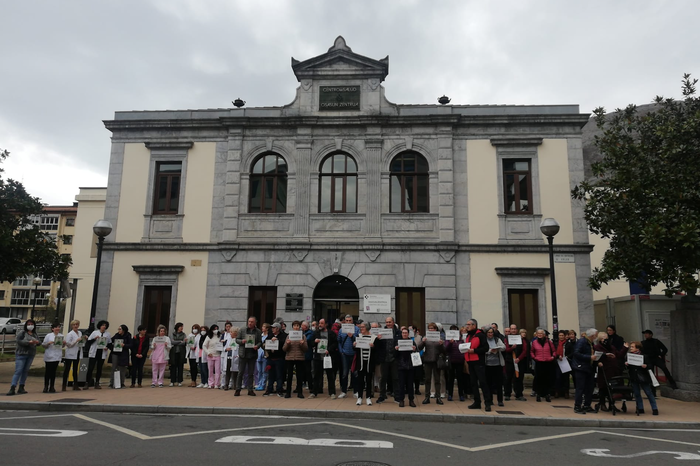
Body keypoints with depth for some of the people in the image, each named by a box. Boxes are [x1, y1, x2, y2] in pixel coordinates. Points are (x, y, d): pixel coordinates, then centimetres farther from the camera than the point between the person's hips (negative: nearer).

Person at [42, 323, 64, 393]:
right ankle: (46, 387, 8)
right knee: (47, 371, -1)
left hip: (57, 356, 4)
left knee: (53, 371, 7)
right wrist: (49, 343, -20)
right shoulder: (48, 336, -2)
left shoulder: (61, 336, 11)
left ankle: (52, 387, 12)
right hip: (49, 357, -3)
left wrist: (63, 343, -3)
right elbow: (43, 345, -2)